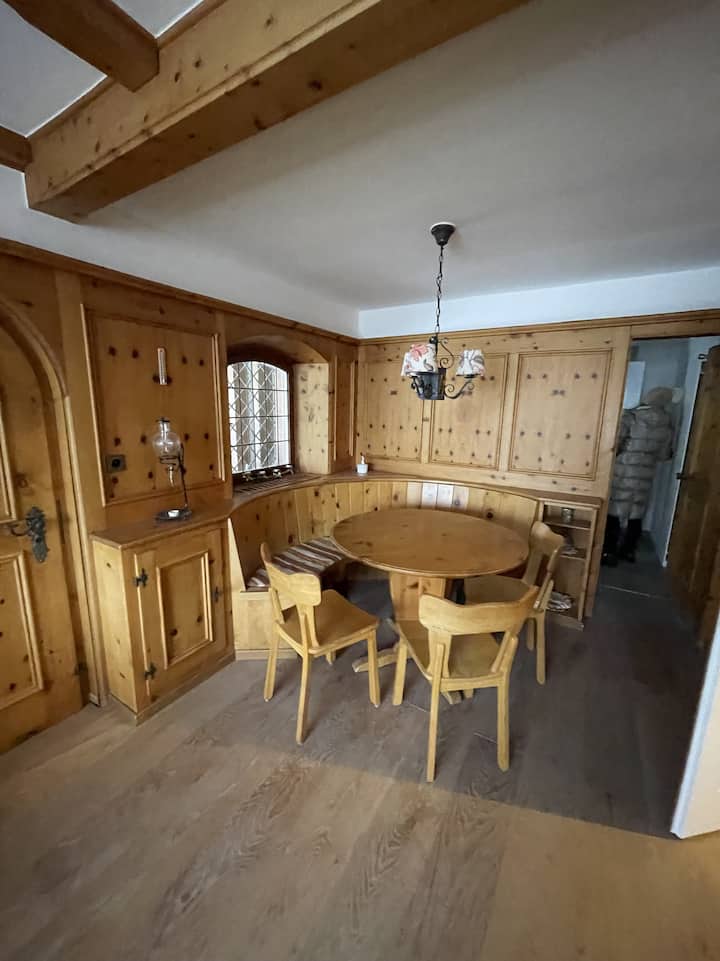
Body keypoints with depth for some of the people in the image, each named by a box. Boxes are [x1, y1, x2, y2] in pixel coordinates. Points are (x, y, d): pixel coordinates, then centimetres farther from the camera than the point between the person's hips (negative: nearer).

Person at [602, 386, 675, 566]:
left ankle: (609, 552, 5)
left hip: (622, 473, -4)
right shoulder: (666, 423, 2)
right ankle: (629, 550, 26)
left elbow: (615, 444, -15)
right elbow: (664, 455, 8)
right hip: (646, 476, 4)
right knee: (636, 514, 15)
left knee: (613, 512, 2)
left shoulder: (630, 416, -11)